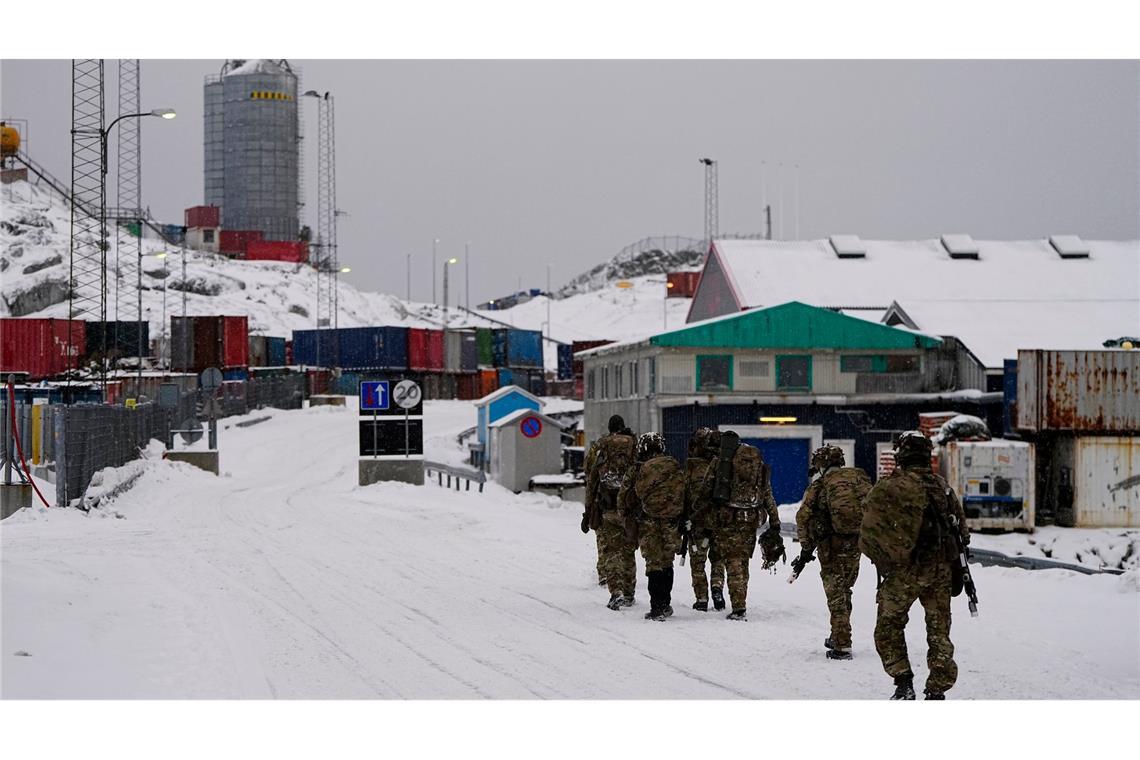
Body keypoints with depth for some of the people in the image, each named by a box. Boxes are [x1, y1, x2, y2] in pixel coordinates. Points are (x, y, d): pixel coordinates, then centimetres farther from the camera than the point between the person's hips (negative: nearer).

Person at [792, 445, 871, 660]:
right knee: (844, 590, 20)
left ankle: (842, 645, -5)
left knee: (836, 594, 1)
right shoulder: (860, 478, 8)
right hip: (855, 543, 4)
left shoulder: (818, 485, -2)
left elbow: (803, 518, -4)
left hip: (831, 547, -4)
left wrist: (806, 549, 3)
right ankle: (838, 637, 29)